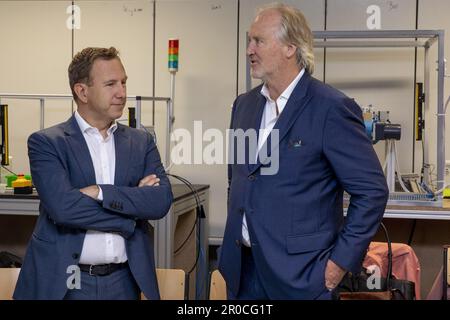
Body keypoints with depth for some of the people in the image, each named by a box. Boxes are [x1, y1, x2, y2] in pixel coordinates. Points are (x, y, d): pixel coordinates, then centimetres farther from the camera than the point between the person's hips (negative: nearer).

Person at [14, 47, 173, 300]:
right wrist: (132, 208, -13)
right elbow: (62, 206, -19)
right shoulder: (46, 142, -5)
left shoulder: (141, 142, 5)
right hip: (64, 282, -3)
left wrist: (99, 192, -19)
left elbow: (162, 200, -8)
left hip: (124, 280, 3)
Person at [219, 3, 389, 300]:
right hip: (243, 268, 6)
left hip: (300, 274, -6)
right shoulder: (244, 104, 7)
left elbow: (372, 191, -13)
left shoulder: (331, 107, -13)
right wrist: (236, 235, 15)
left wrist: (341, 262, -13)